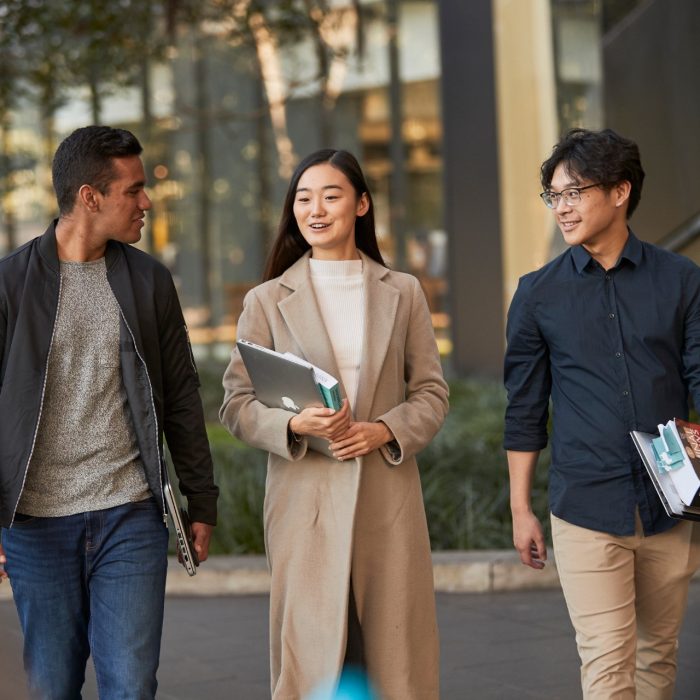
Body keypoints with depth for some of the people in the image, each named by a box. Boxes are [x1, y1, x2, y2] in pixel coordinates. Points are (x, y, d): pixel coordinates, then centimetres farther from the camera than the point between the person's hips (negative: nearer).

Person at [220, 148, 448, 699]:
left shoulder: (402, 293, 9)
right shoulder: (268, 300, 5)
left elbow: (432, 392, 9)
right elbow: (238, 403, 3)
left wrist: (384, 430, -10)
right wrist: (294, 424, -17)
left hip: (388, 500, 1)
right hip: (305, 501, -1)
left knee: (396, 655, 3)